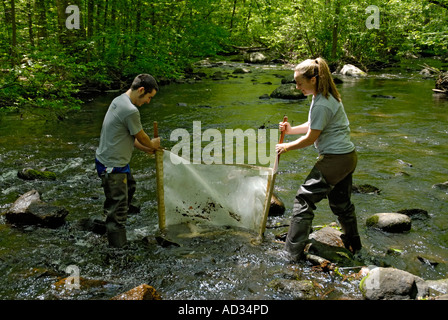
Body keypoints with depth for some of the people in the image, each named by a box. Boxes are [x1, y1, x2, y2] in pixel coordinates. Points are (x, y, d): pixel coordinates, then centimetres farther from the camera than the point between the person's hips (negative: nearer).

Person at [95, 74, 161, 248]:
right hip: (112, 167, -11)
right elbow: (141, 137, -11)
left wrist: (146, 148, 17)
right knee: (117, 208, -1)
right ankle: (118, 249, 10)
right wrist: (152, 144, 10)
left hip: (107, 160, 11)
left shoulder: (119, 100, 7)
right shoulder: (130, 111, -26)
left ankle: (113, 222, 49)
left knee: (129, 186, 32)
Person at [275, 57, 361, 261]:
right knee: (341, 203, 24)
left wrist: (286, 147, -1)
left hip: (334, 159, -10)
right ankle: (353, 245, 41)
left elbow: (310, 139, -16)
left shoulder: (321, 105, -21)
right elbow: (314, 126, 19)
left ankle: (293, 252, -1)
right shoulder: (328, 97, 10)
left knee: (304, 200, -5)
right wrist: (291, 130, 7)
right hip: (348, 157, 10)